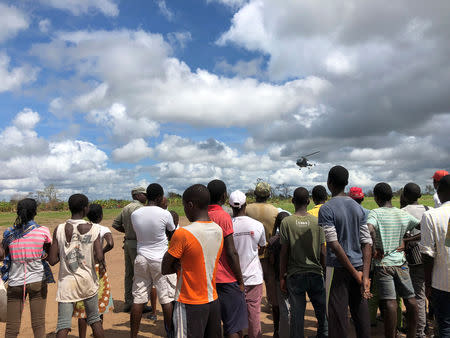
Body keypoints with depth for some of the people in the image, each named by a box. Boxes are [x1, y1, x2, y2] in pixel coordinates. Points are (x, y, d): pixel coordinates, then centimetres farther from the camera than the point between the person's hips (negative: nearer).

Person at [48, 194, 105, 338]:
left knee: (63, 325, 4)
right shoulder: (94, 229, -9)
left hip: (66, 282, 0)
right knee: (94, 318, 18)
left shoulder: (59, 229, -6)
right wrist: (101, 265, 5)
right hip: (88, 281, 0)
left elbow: (52, 260, -6)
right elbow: (99, 258, -17)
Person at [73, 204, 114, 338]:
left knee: (82, 306, 9)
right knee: (99, 303, 13)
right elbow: (110, 244, -25)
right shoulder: (103, 229, -7)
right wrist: (102, 252, -8)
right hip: (97, 267, -2)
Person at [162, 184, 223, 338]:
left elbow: (164, 270, -9)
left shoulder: (182, 234, -20)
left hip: (190, 305, -6)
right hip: (213, 301, 7)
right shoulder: (218, 231, 1)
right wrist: (183, 265, -3)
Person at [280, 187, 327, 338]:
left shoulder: (286, 222, -6)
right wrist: (325, 273, 12)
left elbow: (284, 253, -6)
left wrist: (282, 277, 2)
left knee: (297, 314, 6)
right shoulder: (317, 221, -2)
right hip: (315, 273, 1)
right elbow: (323, 252, 0)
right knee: (322, 312, 14)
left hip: (294, 275, -1)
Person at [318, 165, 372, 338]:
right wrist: (365, 276, -4)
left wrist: (355, 273, -11)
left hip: (338, 268, -6)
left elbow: (334, 244, -17)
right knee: (361, 314, 14)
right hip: (359, 266, 6)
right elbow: (367, 242, 1)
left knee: (338, 317, 2)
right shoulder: (358, 208, 8)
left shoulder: (326, 209, -10)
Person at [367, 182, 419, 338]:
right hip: (401, 262, 5)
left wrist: (375, 250, -16)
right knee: (410, 299, 14)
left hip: (383, 263, -4)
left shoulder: (375, 213, -10)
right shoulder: (404, 214, 5)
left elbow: (370, 229, -29)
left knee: (390, 303, -5)